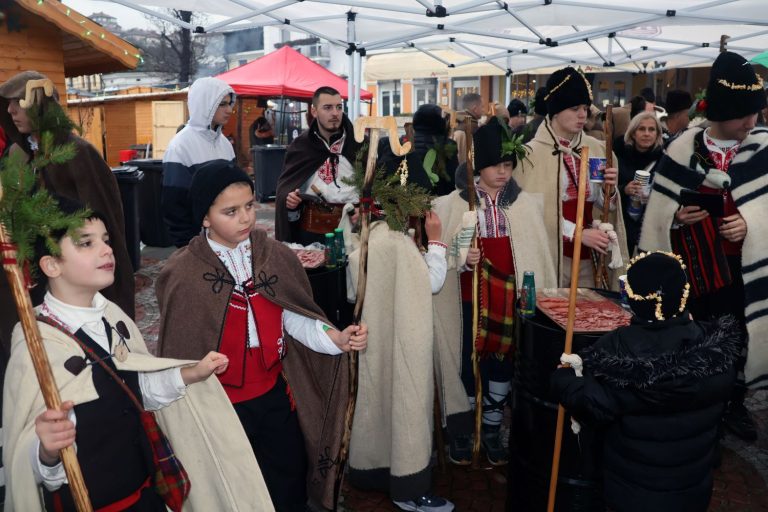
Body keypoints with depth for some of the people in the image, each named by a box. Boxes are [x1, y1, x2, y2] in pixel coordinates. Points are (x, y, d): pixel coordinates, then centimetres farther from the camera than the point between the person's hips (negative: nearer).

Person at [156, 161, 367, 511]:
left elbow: (293, 318, -3)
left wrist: (336, 338, -19)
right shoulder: (182, 275, -15)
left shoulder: (276, 256, -7)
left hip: (275, 394, 3)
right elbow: (179, 351, -9)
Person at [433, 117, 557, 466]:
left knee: (503, 363, 11)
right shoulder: (451, 205, -4)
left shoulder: (526, 205, 2)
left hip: (511, 299, 2)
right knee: (467, 362, 6)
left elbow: (537, 254, 3)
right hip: (469, 300, -2)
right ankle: (460, 430, 26)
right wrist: (461, 259, -21)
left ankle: (492, 430, 30)